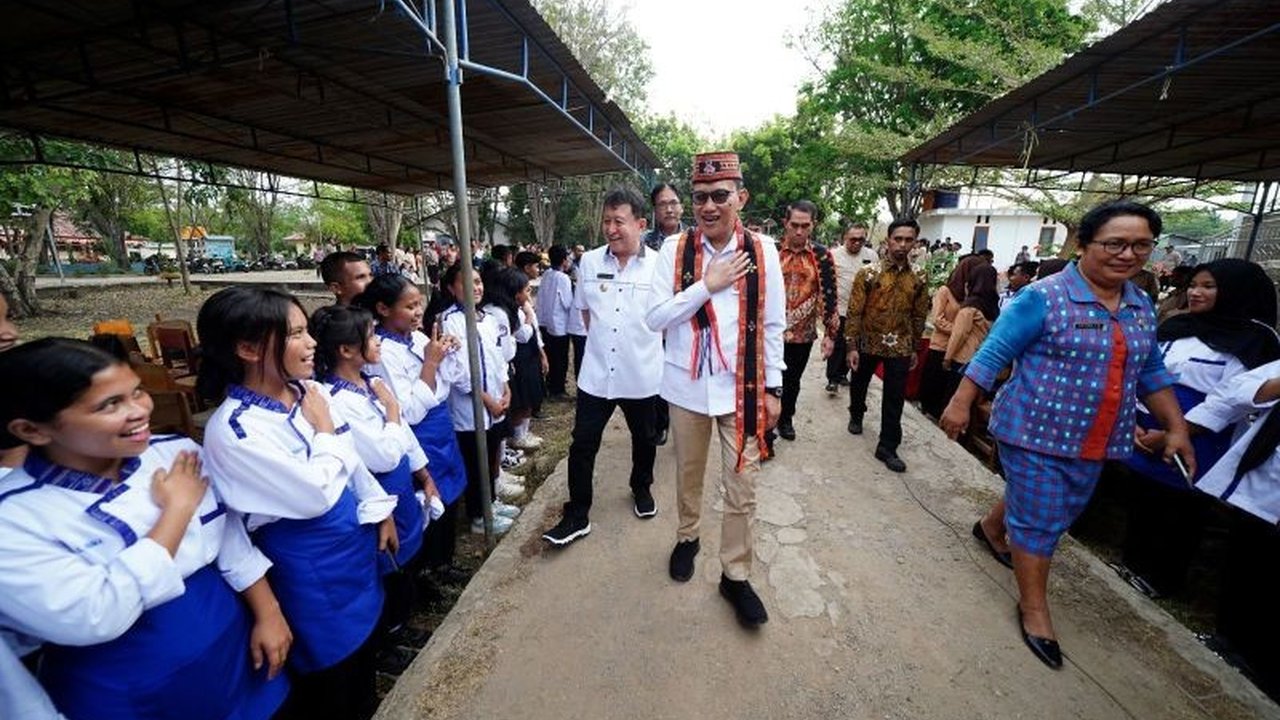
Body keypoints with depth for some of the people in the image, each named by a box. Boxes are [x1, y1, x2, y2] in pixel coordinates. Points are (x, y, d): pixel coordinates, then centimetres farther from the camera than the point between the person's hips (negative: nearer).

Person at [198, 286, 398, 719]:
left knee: (364, 644, 29)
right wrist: (323, 431, -17)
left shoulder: (309, 390, -5)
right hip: (310, 567, -7)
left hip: (355, 543, 7)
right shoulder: (234, 429, -27)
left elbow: (351, 457, 5)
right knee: (330, 685, 17)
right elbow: (315, 496, -27)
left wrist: (380, 511, 5)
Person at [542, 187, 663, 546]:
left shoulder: (659, 265, -10)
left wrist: (641, 340, 5)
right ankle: (577, 515, 22)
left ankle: (641, 489, 47)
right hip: (596, 373, 2)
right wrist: (602, 337, 7)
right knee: (583, 445, 5)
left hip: (642, 374, -1)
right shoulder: (589, 261, -1)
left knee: (643, 440, 20)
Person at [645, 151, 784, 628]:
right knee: (688, 474, 19)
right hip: (688, 385, 1)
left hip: (743, 388, 0)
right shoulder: (675, 250, -5)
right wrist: (707, 285, -18)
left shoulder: (762, 250, -4)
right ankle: (687, 537, 46)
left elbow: (774, 325, 0)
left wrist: (773, 387, 0)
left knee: (742, 489, 7)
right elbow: (654, 319, -10)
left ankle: (735, 575, 28)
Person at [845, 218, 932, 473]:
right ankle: (856, 416, 47)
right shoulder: (868, 274, -9)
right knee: (859, 384, 18)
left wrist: (914, 349, 10)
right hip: (868, 343, -1)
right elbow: (854, 312, -10)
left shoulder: (918, 280, 0)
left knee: (895, 399, 2)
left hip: (900, 348, 2)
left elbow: (919, 317, 8)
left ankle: (887, 447, 13)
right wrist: (852, 346, -13)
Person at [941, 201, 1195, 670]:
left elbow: (1149, 372, 16)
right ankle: (1034, 607, 17)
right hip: (1036, 432, -7)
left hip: (1093, 441, 7)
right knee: (1040, 521, 1)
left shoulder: (1142, 308, 8)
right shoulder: (1044, 297, -15)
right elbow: (993, 354, -15)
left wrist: (1177, 427, 11)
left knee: (1059, 511, 23)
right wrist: (960, 404, -17)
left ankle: (991, 527, 48)